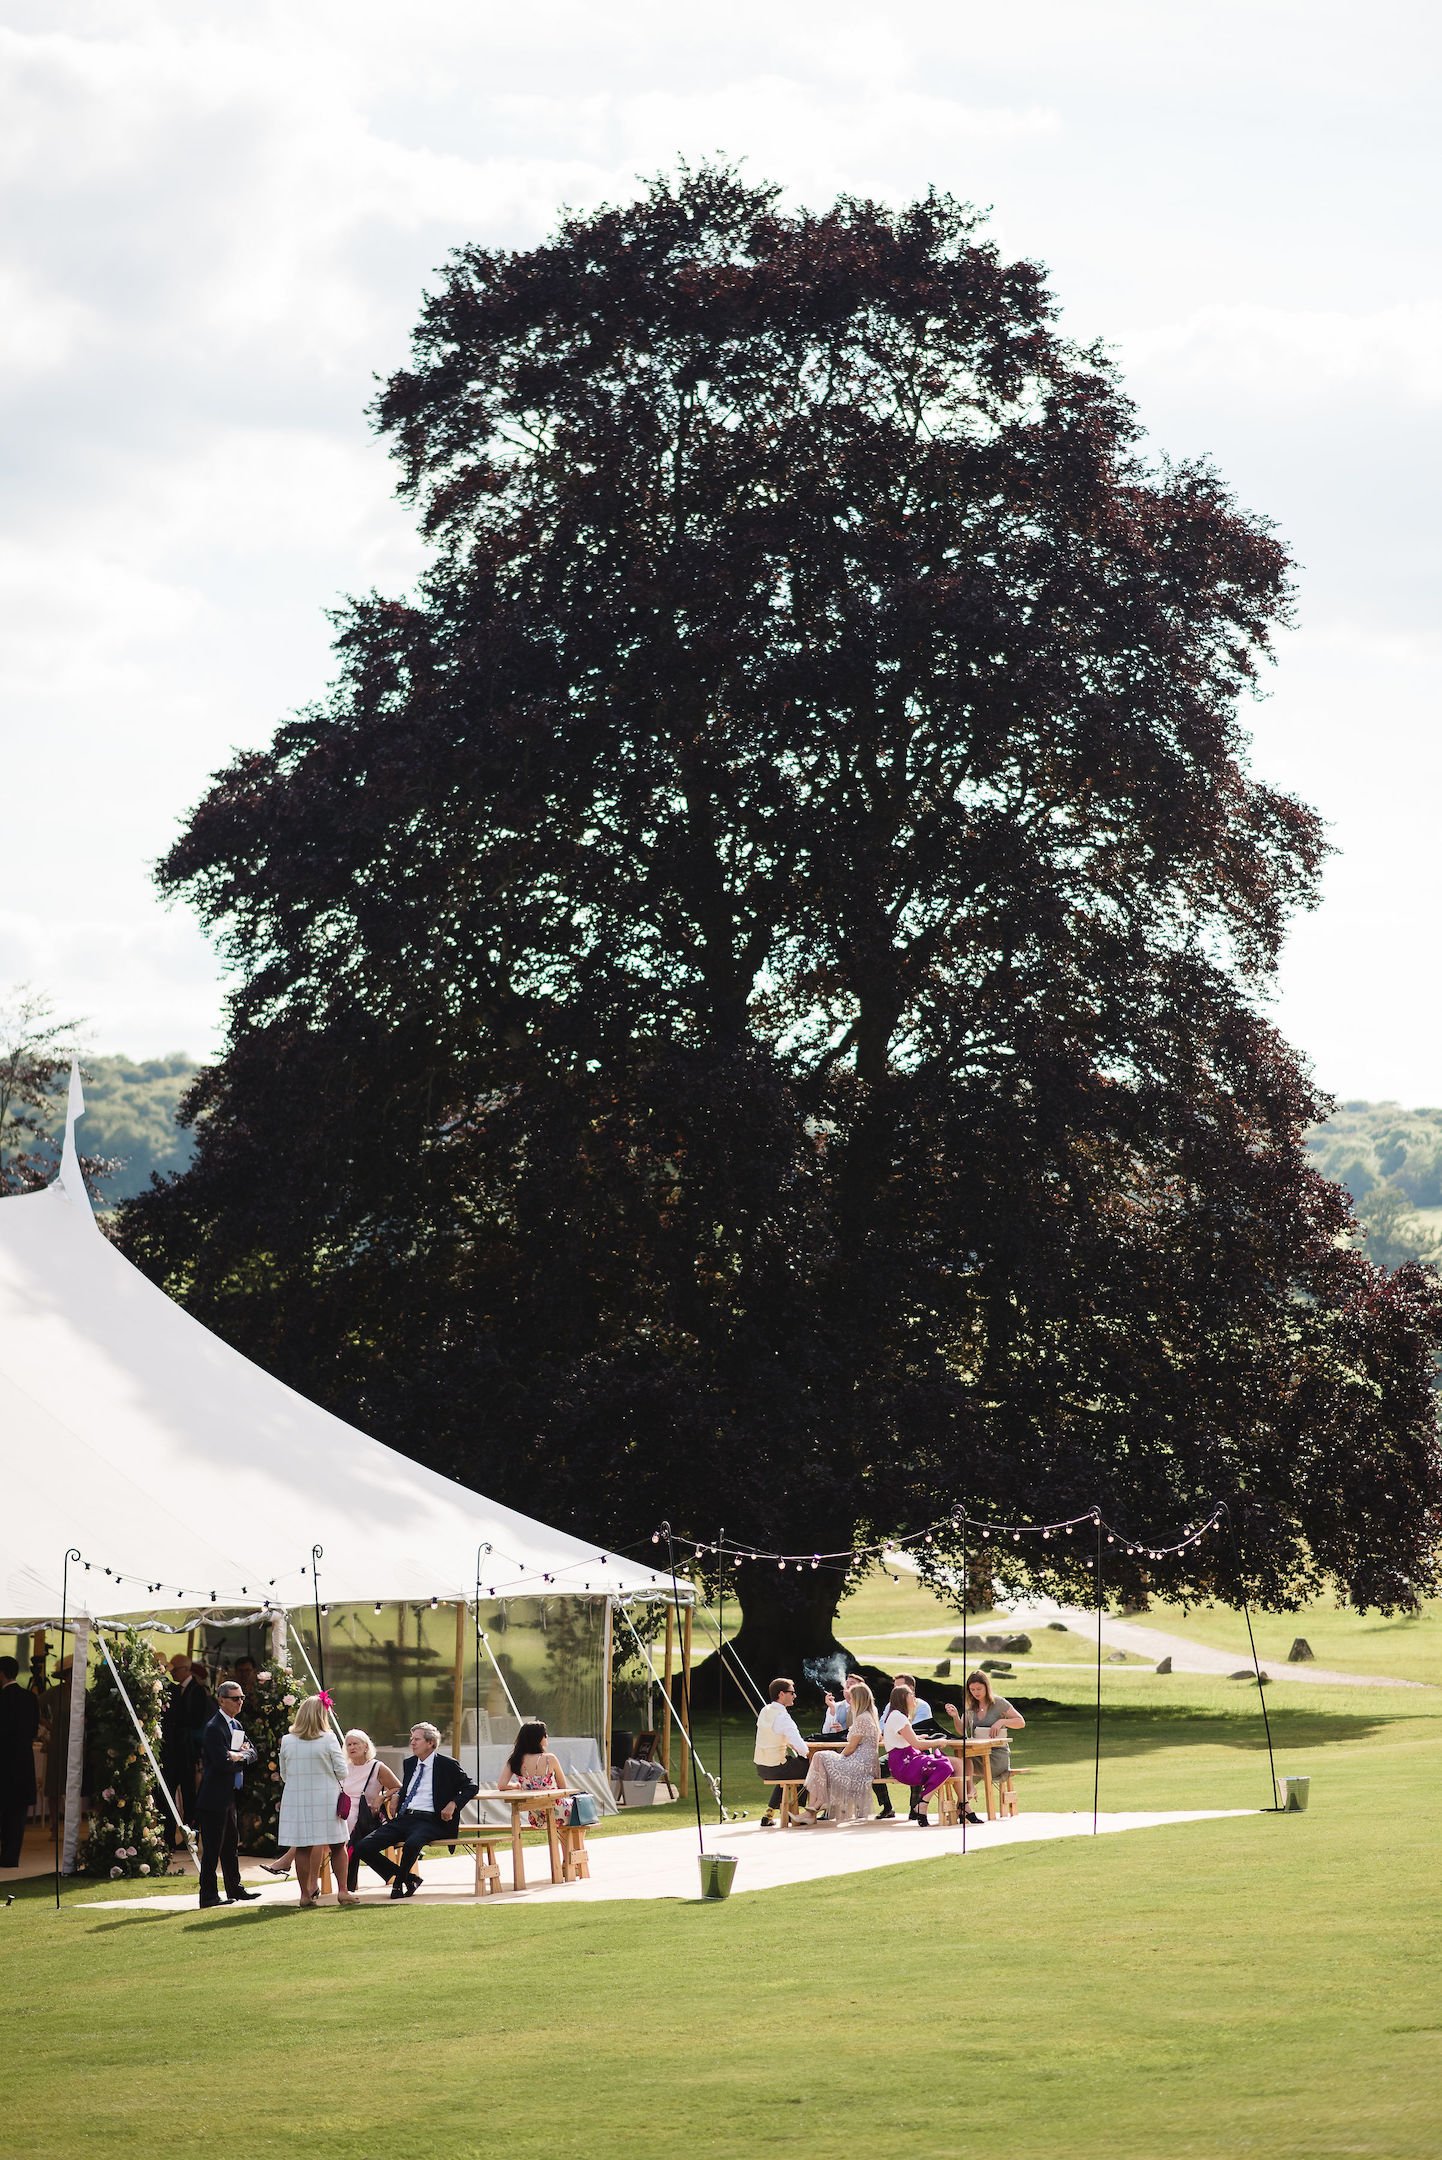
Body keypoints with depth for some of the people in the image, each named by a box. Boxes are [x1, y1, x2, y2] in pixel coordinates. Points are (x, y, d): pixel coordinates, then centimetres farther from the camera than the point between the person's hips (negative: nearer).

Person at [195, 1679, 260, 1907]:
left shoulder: (236, 1725, 14)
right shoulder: (214, 1728, -17)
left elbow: (251, 1752, 11)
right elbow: (223, 1762, -25)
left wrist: (239, 1756, -10)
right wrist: (240, 1756, -7)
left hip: (229, 1796, 10)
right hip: (214, 1798, -10)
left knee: (231, 1846, 19)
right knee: (212, 1848, -5)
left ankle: (235, 1888, 29)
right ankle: (208, 1895, 0)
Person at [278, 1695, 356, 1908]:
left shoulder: (287, 1741, -1)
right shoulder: (328, 1739, -9)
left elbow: (284, 1774, 8)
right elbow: (341, 1770, -6)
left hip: (296, 1799, 2)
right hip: (326, 1798, -2)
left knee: (302, 1847, 6)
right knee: (337, 1846, 8)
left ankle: (305, 1894, 8)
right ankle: (343, 1891, 9)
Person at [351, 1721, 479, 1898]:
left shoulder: (447, 1765, 3)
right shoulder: (410, 1763, 21)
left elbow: (471, 1786, 4)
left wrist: (453, 1804, -12)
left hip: (429, 1821, -6)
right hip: (403, 1818, 6)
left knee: (412, 1843, -41)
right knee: (364, 1847, -13)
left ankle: (399, 1881, -10)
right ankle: (408, 1877, 1)